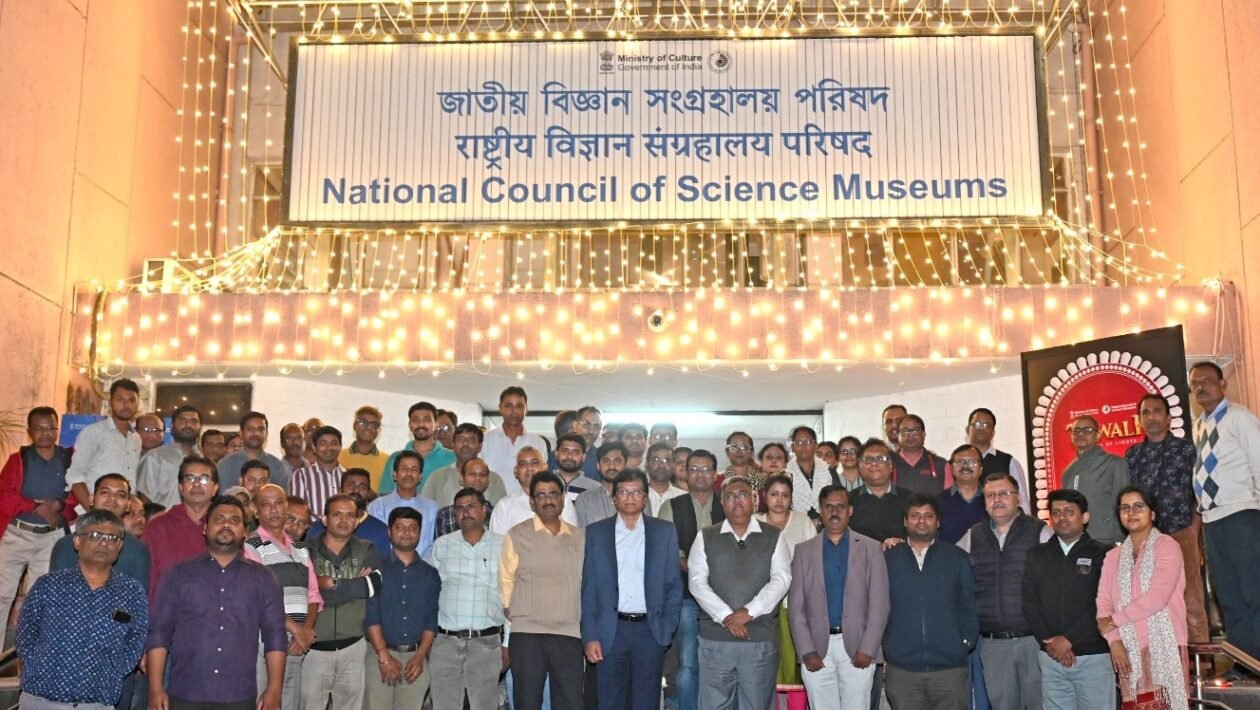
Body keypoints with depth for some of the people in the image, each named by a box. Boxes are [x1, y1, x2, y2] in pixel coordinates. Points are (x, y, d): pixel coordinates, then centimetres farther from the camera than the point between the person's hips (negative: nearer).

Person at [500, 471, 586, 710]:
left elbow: (585, 583, 15)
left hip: (570, 636, 2)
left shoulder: (580, 537, 12)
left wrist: (589, 631, 8)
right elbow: (506, 583, 5)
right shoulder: (517, 535, 3)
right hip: (527, 635, -2)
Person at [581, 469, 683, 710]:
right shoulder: (596, 532, 4)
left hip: (650, 630, 0)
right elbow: (588, 588, 2)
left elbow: (674, 585, 6)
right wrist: (590, 636, -5)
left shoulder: (665, 532, 6)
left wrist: (667, 628, -3)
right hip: (610, 630, 0)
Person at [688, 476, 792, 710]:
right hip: (715, 638, 0)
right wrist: (725, 616, -14)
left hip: (761, 639, 0)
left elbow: (781, 579, -3)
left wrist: (748, 612, -15)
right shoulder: (705, 538, 7)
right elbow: (697, 582, -2)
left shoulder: (773, 537, 7)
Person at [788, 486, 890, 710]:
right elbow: (796, 606, 6)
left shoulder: (870, 548, 6)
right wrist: (806, 651, -3)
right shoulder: (804, 550, 9)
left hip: (857, 649, -1)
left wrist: (867, 649, -7)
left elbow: (879, 603, 2)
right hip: (816, 650, 1)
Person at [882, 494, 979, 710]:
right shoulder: (888, 559, 6)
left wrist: (967, 641, -2)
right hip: (901, 668, 0)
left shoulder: (957, 558, 7)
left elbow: (970, 604, 7)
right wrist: (883, 646, 1)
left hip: (949, 666, 0)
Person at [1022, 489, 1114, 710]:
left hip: (1094, 656, -3)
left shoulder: (1102, 554, 2)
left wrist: (1068, 639, -12)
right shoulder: (1036, 556, 11)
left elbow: (1102, 605, -7)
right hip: (1051, 657, 3)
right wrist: (1048, 641, -6)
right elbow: (1029, 602, 6)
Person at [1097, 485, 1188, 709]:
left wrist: (1115, 619, -5)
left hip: (1164, 646, -4)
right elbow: (1104, 603, 8)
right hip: (1128, 649, 4)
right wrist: (1114, 640, -8)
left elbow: (1158, 596, -11)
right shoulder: (1113, 556, 16)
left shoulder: (1166, 546, 1)